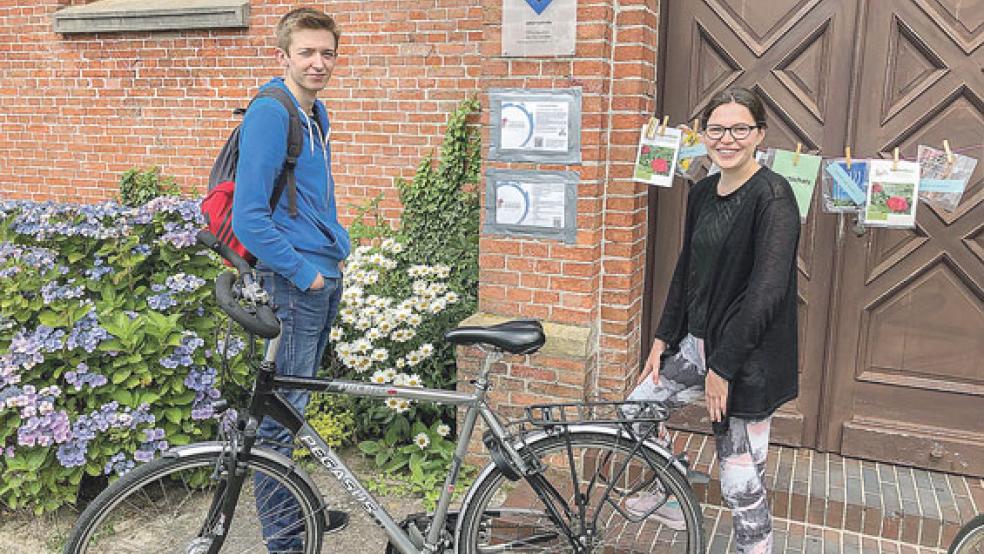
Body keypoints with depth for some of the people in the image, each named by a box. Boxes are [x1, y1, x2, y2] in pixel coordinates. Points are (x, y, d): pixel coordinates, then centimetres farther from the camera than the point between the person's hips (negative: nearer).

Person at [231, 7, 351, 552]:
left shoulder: (315, 113, 13)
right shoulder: (269, 114, -15)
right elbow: (248, 219, -20)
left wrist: (336, 250, 14)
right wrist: (304, 271, -15)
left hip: (324, 275, 9)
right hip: (293, 281, -9)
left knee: (299, 402, 19)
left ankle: (294, 506, 35)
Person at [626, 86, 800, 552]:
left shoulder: (772, 196, -17)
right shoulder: (702, 193, 7)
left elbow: (767, 289, -23)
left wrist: (723, 366, -21)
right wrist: (663, 338, 12)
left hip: (748, 359, -8)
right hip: (699, 341, 8)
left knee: (741, 484, 0)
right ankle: (670, 499, 41)